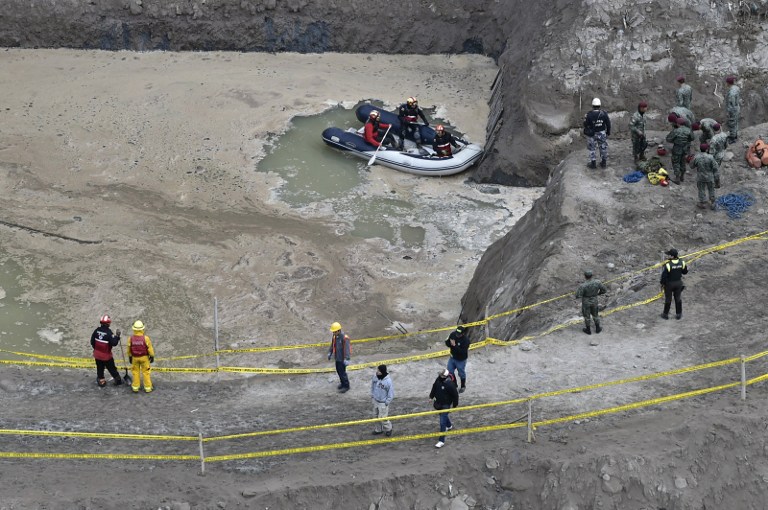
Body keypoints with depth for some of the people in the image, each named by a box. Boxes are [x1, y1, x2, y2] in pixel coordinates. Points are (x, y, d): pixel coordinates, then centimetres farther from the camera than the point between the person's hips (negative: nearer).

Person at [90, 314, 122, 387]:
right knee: (112, 368, 10)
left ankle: (101, 381, 25)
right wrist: (117, 336, -13)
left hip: (97, 355, 4)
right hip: (106, 355, -4)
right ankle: (118, 380, 24)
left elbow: (92, 341, 4)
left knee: (100, 368, 17)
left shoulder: (97, 330, -5)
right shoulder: (109, 332, -22)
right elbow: (114, 343, -25)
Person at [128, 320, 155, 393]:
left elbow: (129, 349, -3)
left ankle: (135, 387, 23)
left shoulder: (131, 338, -16)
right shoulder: (145, 338, -23)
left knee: (135, 372, 17)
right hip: (144, 357, -2)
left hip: (135, 358, 2)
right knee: (146, 372, 11)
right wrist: (152, 356, 2)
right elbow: (150, 348, -12)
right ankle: (148, 388, 17)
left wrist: (129, 357, 13)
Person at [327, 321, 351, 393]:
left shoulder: (344, 338, -25)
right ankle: (342, 383, 38)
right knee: (338, 370, 18)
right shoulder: (334, 336, -2)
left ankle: (346, 386, 12)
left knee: (342, 372, -2)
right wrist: (330, 353, 19)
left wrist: (347, 359, -29)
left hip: (342, 358, -8)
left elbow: (347, 348, -26)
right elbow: (332, 345, 15)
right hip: (337, 357, 8)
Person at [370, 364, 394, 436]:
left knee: (382, 418, 1)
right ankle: (378, 429, 39)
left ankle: (388, 429, 27)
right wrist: (372, 395, 9)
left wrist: (387, 402, -13)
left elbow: (391, 393, -16)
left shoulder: (388, 381, -28)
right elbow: (372, 386, 8)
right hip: (375, 401, 6)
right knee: (376, 416, 19)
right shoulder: (375, 376, -12)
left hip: (383, 403, -6)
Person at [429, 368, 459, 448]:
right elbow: (434, 388, 12)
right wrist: (431, 396, 18)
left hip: (446, 404, -8)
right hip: (438, 403, 8)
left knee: (442, 422, -10)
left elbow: (455, 395, -17)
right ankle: (449, 425, 65)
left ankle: (441, 441, -6)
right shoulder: (438, 380, -8)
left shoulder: (450, 384, -28)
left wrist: (455, 405, -9)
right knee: (443, 415, 33)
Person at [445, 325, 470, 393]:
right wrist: (447, 341, -27)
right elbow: (448, 344, -3)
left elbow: (462, 352, -33)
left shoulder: (466, 340, -31)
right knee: (449, 372, 17)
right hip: (452, 357, 5)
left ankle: (463, 386, 41)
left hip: (461, 360, -5)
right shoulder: (453, 334, -14)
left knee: (461, 373, 16)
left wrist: (454, 346, -39)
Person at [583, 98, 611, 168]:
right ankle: (604, 162, 25)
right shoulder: (604, 114, -12)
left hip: (592, 134, -2)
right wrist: (608, 132, 12)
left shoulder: (589, 115, -19)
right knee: (603, 148, 17)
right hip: (602, 133, 2)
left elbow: (586, 125, -9)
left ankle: (593, 163, 15)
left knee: (591, 148, 12)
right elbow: (608, 124, -3)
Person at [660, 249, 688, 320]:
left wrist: (662, 283, -5)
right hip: (678, 283, 4)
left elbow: (664, 276, -22)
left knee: (668, 299, 15)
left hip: (669, 284, -4)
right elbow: (685, 271, 2)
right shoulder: (681, 263, -14)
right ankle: (678, 314, 30)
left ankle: (665, 314, 30)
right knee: (678, 298, 19)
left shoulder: (667, 265, -29)